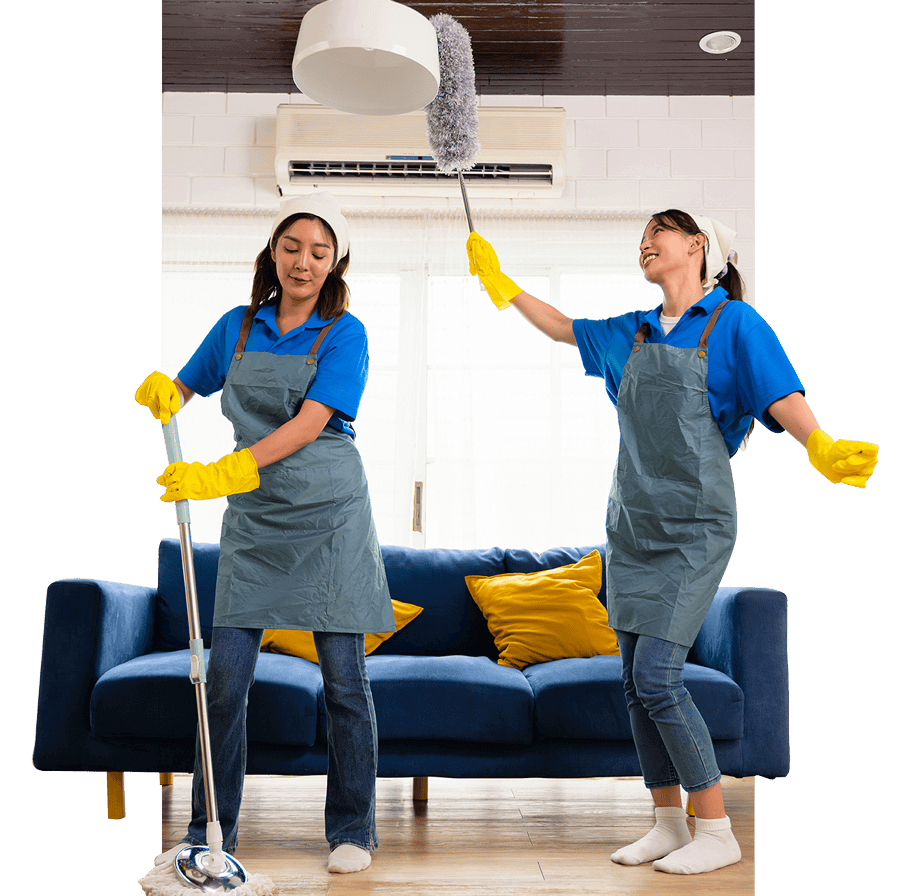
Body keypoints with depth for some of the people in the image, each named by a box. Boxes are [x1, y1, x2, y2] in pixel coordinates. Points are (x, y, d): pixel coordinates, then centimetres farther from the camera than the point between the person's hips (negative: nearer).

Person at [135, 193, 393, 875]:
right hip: (254, 519, 4)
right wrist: (162, 391, -6)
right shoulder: (237, 327, 9)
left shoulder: (344, 333, -4)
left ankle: (353, 830, 17)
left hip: (329, 517, -3)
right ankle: (210, 832, 14)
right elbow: (183, 390, 19)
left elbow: (309, 423, -16)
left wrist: (224, 472, -26)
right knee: (225, 675, 0)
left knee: (344, 677, 2)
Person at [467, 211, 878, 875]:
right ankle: (669, 824, 19)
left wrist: (823, 450, -36)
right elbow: (563, 328, 28)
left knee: (657, 678, -12)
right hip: (633, 525, 7)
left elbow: (785, 400, -17)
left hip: (695, 528, -6)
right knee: (636, 684, 7)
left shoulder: (733, 323, -4)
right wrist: (499, 282, 26)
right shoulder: (634, 333, 13)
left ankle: (717, 832, 3)